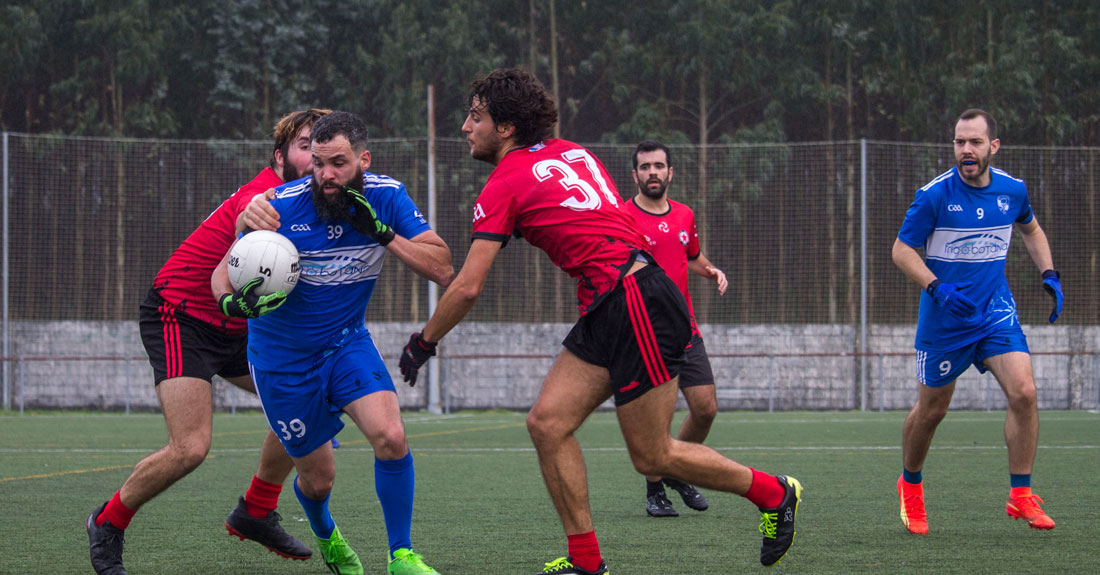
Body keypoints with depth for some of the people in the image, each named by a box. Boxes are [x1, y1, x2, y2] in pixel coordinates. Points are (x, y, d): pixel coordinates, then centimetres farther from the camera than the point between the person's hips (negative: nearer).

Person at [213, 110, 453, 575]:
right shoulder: (282, 206, -21)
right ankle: (326, 537, 43)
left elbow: (442, 270, -16)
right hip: (283, 357, -2)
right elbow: (222, 273, -14)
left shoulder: (386, 197, -14)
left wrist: (383, 232, -28)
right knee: (317, 477, 6)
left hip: (347, 341, 2)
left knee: (391, 437, -23)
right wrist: (233, 301, -37)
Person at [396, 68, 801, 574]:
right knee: (547, 423, 3)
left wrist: (423, 343, 5)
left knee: (653, 457, -2)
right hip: (607, 313, 9)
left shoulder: (505, 184, -7)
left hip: (637, 304, -9)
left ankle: (774, 493, 15)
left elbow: (467, 288, -9)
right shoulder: (573, 153, 16)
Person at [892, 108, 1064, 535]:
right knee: (932, 409, 7)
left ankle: (1020, 496, -6)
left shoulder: (1012, 190, -1)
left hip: (996, 311, 3)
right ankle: (910, 484, 35)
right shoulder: (935, 195, -14)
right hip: (944, 318, -3)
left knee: (1023, 392, -16)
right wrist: (937, 288, -23)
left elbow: (1031, 230, 20)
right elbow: (902, 249, -9)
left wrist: (1049, 274, 7)